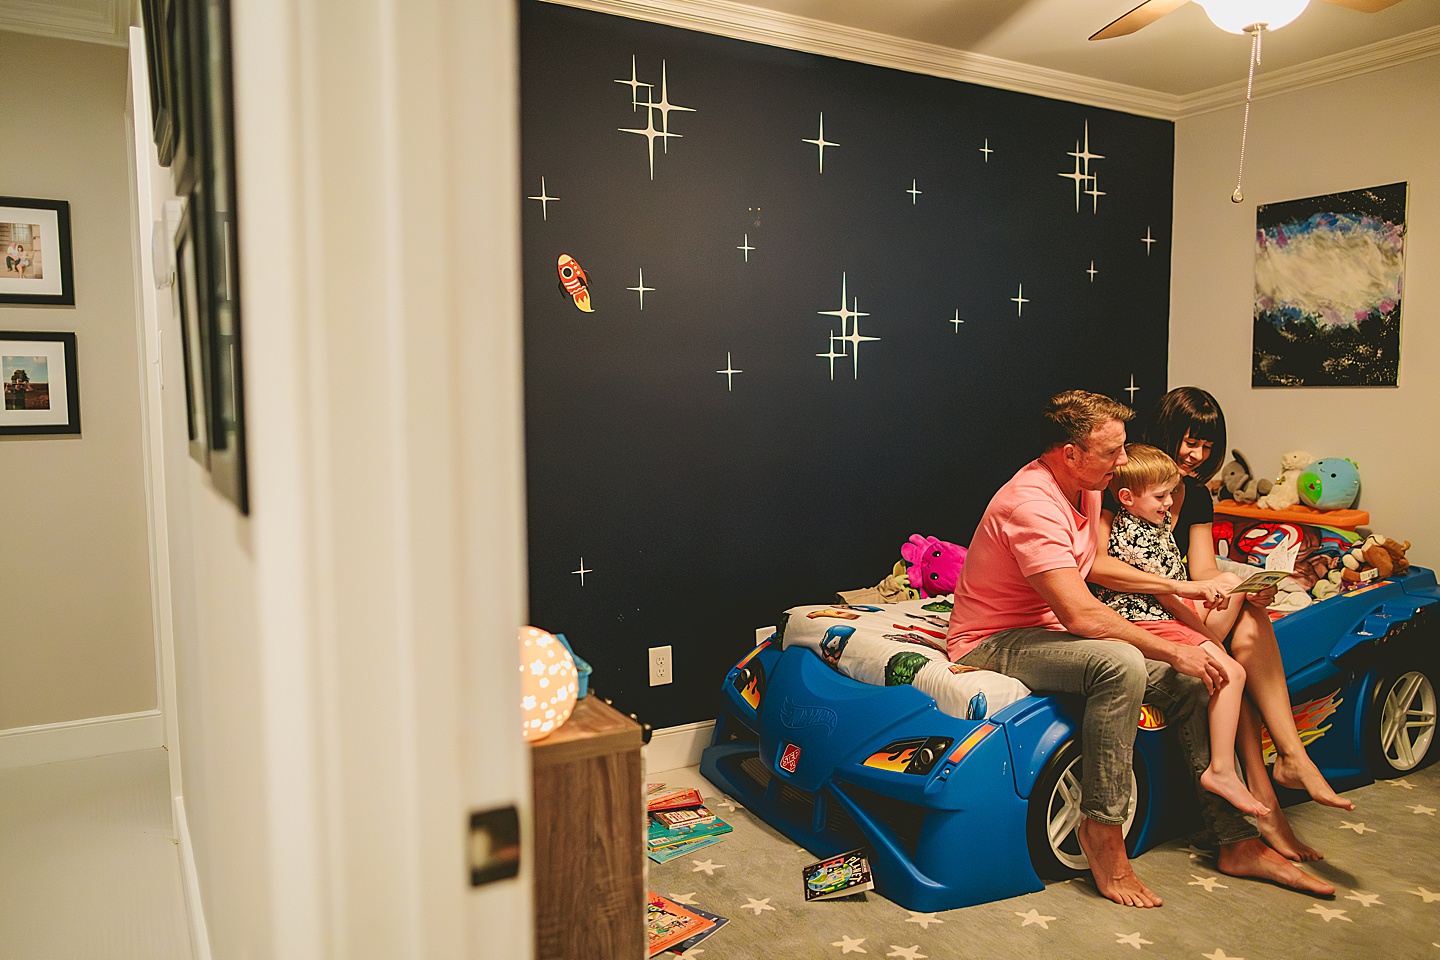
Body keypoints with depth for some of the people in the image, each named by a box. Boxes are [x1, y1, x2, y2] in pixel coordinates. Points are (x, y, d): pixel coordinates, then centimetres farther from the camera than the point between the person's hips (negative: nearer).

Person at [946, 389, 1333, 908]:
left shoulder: (1085, 491, 6)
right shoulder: (1030, 504, -26)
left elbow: (1097, 565, 24)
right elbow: (1080, 614, -32)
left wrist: (1175, 586, 12)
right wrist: (1172, 651, -22)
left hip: (1050, 631, 10)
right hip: (994, 643, -9)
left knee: (1187, 679, -3)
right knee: (1121, 664, -35)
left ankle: (1237, 840, 5)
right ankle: (1102, 831, -21)